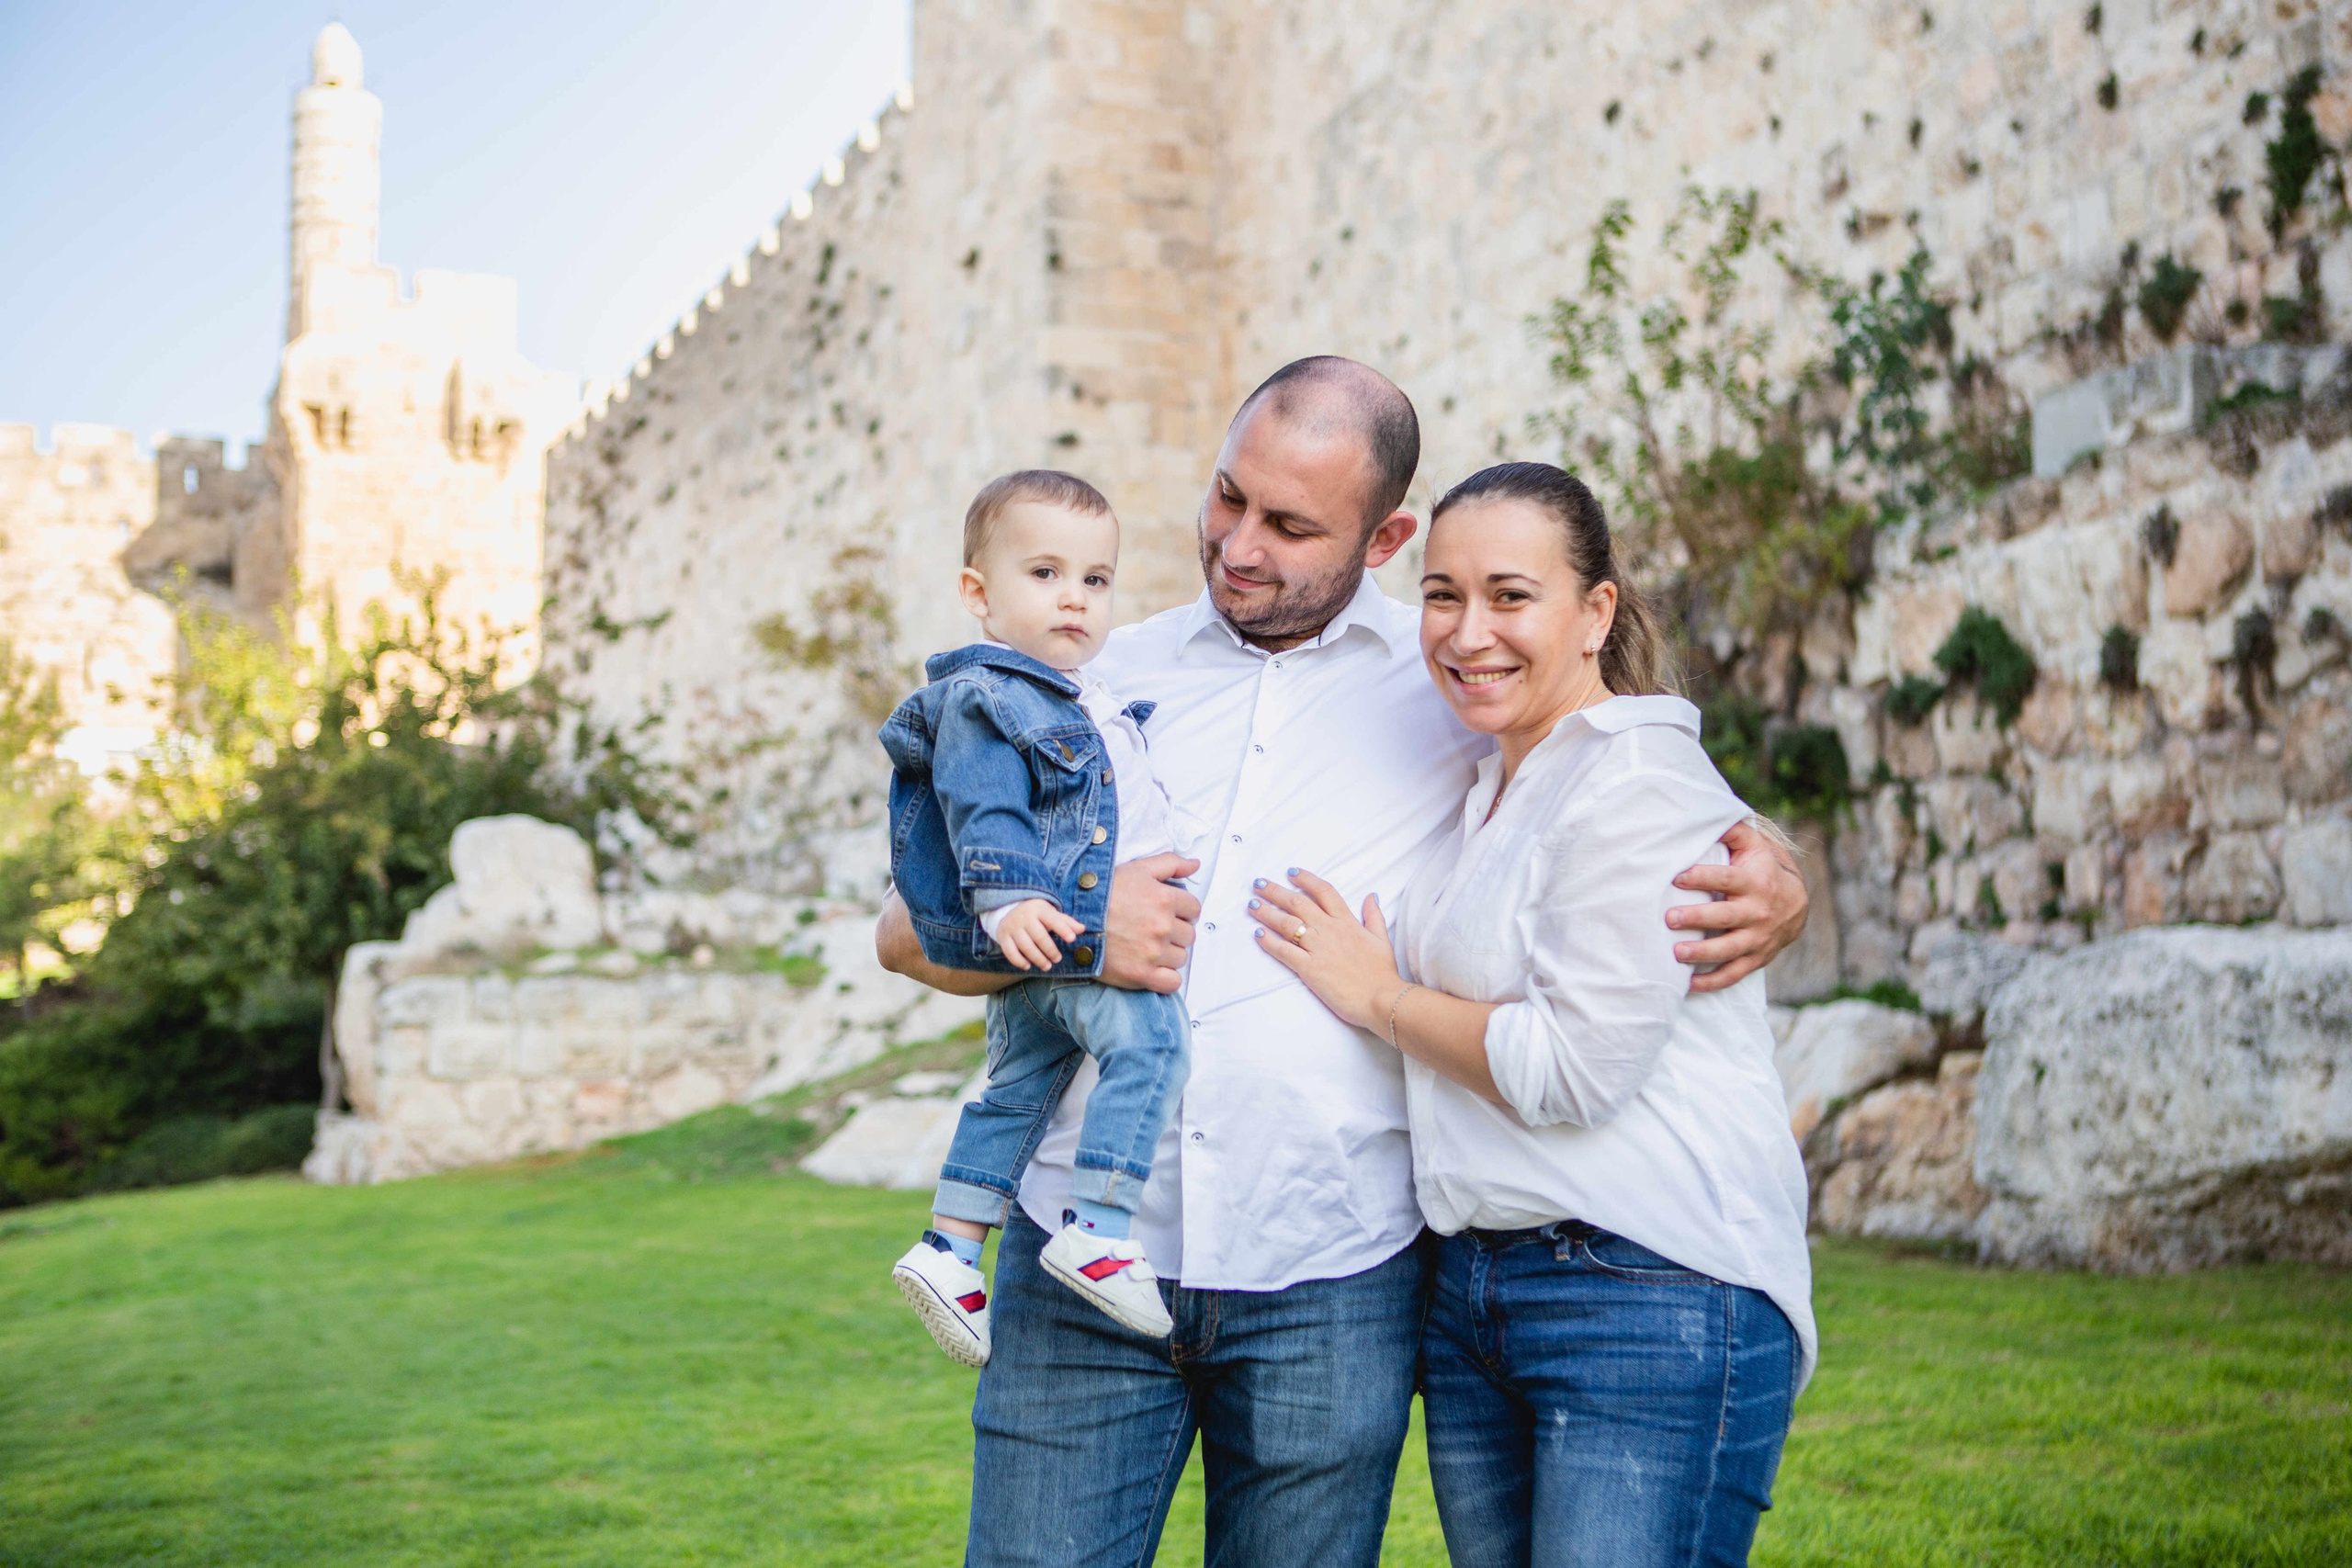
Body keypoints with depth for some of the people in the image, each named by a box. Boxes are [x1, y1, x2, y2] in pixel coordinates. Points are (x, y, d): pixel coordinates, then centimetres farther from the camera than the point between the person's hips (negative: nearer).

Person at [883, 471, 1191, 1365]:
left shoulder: (1087, 699, 21)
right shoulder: (982, 697, -10)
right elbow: (982, 808, -21)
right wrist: (1008, 898, -32)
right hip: (1049, 932, -10)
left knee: (1017, 1090, 13)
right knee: (1148, 1041, -22)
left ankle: (949, 1249, 19)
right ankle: (1098, 1230, -22)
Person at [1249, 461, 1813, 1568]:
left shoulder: (1639, 783, -10)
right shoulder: (1487, 789, 18)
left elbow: (1574, 1068, -18)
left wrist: (1375, 994, -4)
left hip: (1654, 1298, -8)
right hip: (1473, 1296, 9)